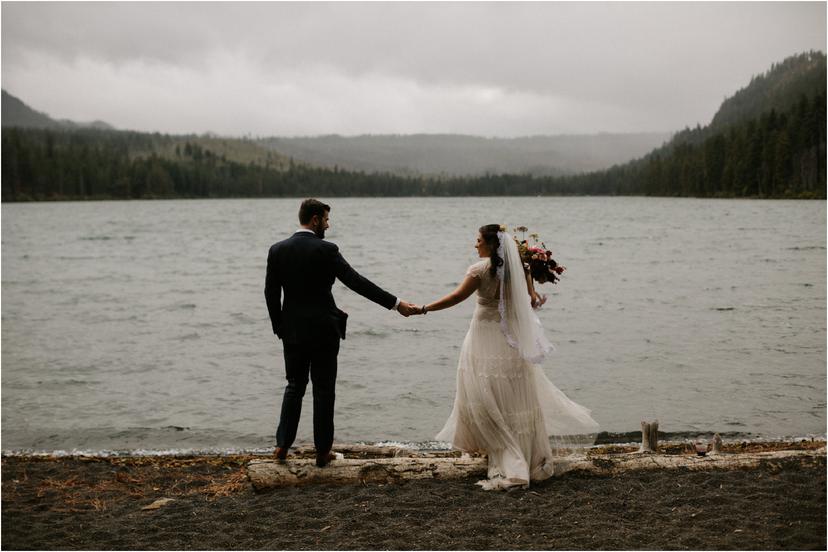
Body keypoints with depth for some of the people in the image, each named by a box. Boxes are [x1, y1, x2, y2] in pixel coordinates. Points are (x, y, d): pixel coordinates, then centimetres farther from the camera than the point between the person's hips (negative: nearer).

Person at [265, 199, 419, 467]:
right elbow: (357, 282, -16)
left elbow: (271, 293, 3)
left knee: (294, 387, 17)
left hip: (293, 332, 4)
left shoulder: (277, 250, 0)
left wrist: (280, 328, 13)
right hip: (323, 331, -4)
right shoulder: (326, 250, -12)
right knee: (323, 391, 6)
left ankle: (282, 445, 16)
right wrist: (395, 303, -12)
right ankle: (322, 451, 11)